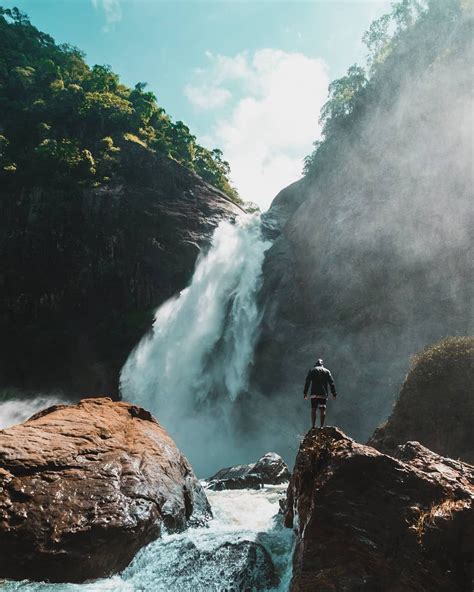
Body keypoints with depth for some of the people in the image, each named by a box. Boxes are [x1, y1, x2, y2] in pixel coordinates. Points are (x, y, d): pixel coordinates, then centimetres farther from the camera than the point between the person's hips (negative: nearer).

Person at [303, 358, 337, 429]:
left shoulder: (312, 370, 9)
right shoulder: (327, 371, 11)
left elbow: (307, 382, 2)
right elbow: (331, 383, 5)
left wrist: (305, 392, 3)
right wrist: (334, 393, 5)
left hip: (314, 394, -1)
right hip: (324, 394, 1)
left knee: (313, 409, 1)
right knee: (322, 410, 2)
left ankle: (313, 426, -7)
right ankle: (322, 426, -4)